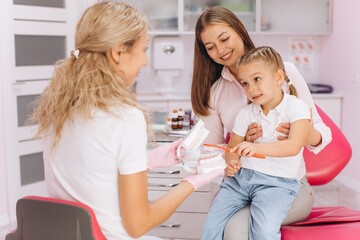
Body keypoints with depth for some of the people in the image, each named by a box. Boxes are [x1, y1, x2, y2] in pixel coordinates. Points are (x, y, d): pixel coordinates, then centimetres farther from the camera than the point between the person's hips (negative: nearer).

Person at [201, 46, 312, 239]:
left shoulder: (296, 107, -6)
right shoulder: (245, 114, 8)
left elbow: (294, 146, -19)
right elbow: (232, 147, 14)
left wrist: (257, 148, -34)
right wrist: (231, 162, -11)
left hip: (276, 181, -4)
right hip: (241, 176, 4)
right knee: (212, 223, -10)